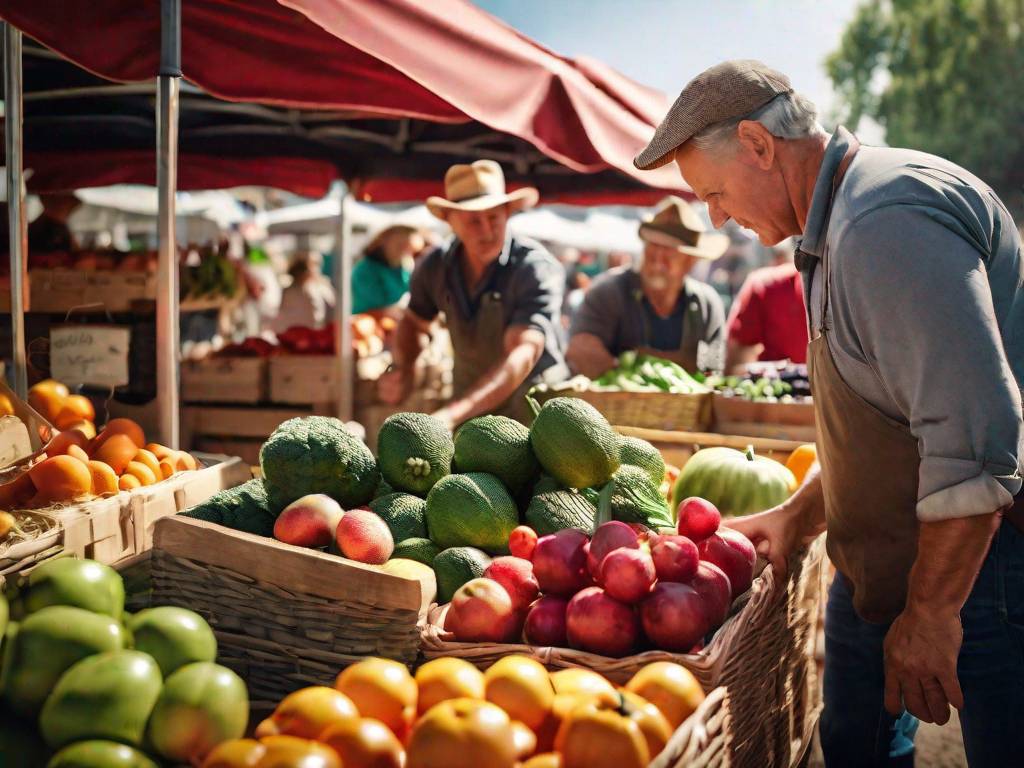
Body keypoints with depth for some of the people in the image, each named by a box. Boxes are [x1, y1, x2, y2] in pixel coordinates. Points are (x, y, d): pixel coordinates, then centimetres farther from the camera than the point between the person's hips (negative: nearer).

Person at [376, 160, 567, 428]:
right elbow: (413, 323, 21)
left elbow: (521, 358, -26)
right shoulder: (435, 267, 0)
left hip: (535, 414, -3)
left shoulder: (536, 268, -16)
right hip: (470, 418, 4)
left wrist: (451, 415, -37)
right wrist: (401, 368, 0)